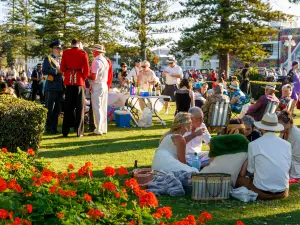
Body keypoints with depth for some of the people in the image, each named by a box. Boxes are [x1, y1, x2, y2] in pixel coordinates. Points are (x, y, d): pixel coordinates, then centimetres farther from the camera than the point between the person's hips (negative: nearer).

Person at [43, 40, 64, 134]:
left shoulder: (60, 59, 20)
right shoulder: (48, 58, 0)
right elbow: (44, 71, -12)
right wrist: (56, 71, -17)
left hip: (60, 87, 7)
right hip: (51, 87, -7)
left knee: (57, 109, 9)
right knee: (49, 109, -2)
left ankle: (54, 127, 17)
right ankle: (48, 128, 4)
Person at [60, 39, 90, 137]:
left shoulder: (66, 52, 4)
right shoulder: (83, 53, -1)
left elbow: (62, 68, 5)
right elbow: (87, 70, -5)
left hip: (69, 81, 2)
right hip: (79, 81, -2)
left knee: (68, 107, 9)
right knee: (79, 107, 3)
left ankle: (65, 131, 9)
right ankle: (79, 131, 2)